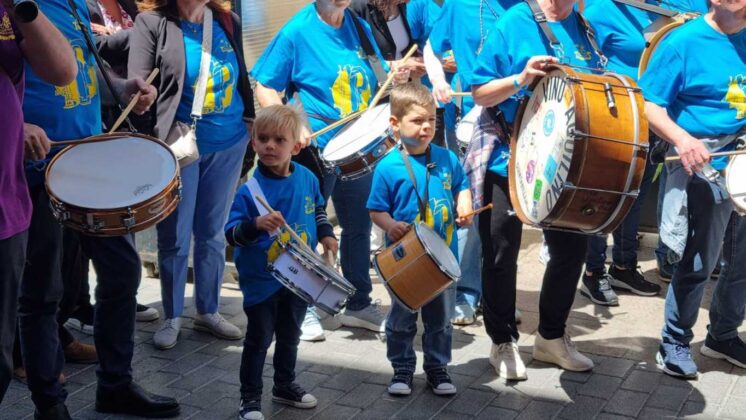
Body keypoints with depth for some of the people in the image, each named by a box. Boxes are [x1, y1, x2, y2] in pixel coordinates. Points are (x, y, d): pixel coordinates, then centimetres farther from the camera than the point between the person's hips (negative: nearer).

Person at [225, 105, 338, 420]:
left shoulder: (307, 179, -4)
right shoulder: (250, 189, -20)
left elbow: (318, 210, 16)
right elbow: (231, 233, -25)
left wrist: (326, 235, 5)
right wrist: (257, 224, -41)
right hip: (261, 281, -5)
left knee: (289, 337, 21)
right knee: (259, 340, 7)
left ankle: (285, 386, 41)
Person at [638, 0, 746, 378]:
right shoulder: (684, 42, -10)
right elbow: (650, 105, -12)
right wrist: (683, 139, -27)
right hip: (702, 162, -6)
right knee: (698, 262, -2)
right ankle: (675, 344, 16)